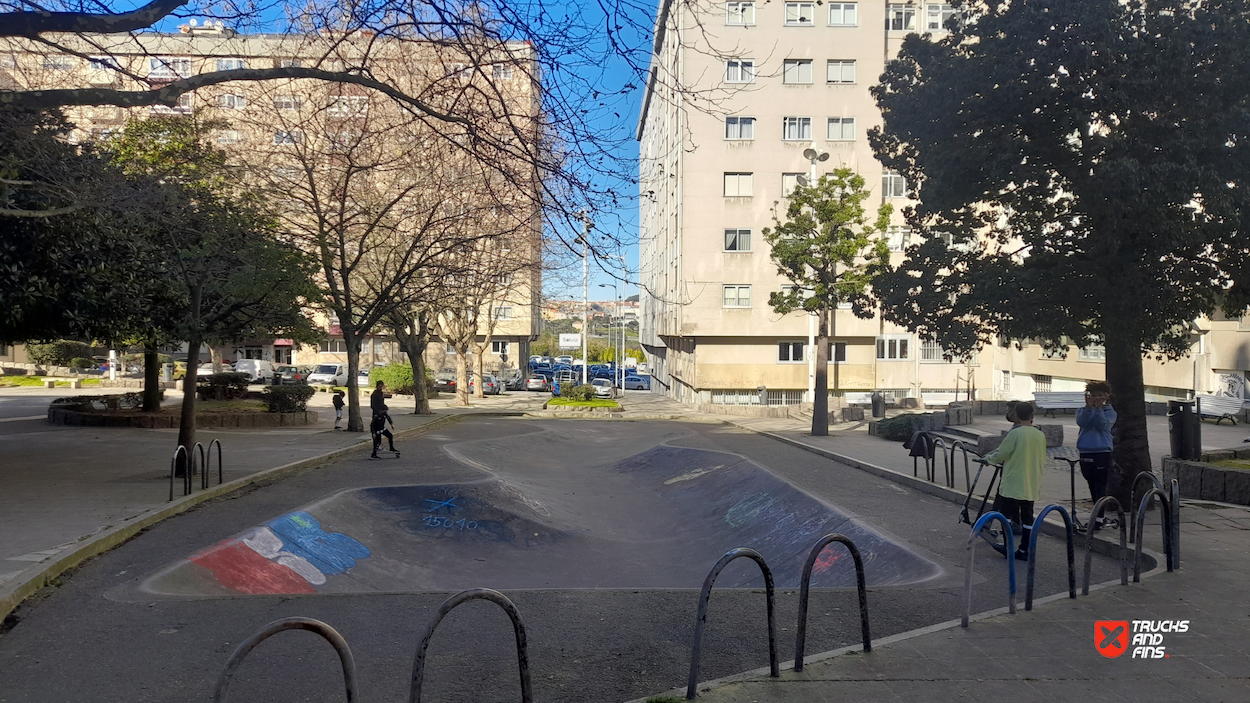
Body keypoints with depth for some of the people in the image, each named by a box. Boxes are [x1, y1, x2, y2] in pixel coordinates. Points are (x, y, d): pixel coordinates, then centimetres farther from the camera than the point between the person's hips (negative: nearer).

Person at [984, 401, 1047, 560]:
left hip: (1013, 484, -6)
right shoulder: (1041, 435, 4)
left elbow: (999, 456, -11)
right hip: (1032, 485, 6)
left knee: (1006, 512, 5)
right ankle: (1025, 550, 12)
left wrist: (988, 457, 9)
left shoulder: (1015, 433, -14)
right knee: (1027, 516, 9)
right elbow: (1043, 462, 15)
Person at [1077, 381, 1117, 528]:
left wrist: (1098, 408, -20)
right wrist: (1089, 407, -21)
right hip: (1086, 453, 3)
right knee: (1092, 486, 11)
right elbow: (1081, 422, -11)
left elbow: (1103, 425, -14)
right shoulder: (1082, 411, 10)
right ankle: (1099, 515, 23)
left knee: (1100, 487, -8)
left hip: (1102, 453, -3)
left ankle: (1099, 518, -8)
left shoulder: (1110, 412, 5)